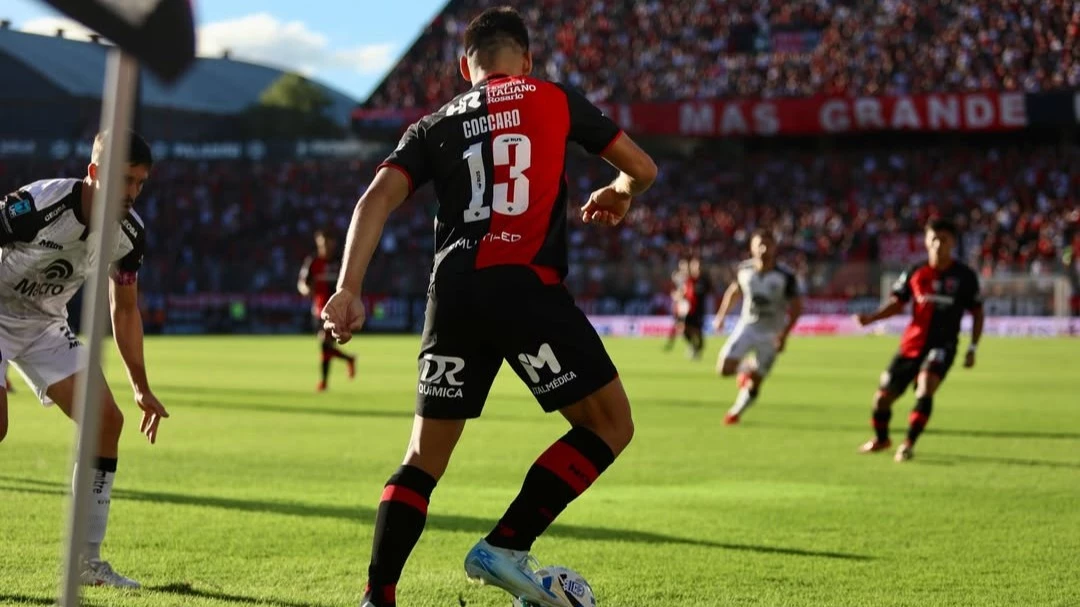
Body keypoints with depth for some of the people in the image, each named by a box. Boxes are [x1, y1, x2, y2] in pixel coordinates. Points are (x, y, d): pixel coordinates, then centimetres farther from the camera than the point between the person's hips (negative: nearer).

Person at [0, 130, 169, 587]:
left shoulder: (129, 233, -10)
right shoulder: (38, 204, -31)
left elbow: (124, 310, 5)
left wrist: (141, 387, 8)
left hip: (45, 326, 6)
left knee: (107, 419, -5)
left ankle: (87, 561, 4)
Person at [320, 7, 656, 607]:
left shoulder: (434, 127, 20)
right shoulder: (557, 101, 15)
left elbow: (377, 199, 5)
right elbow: (643, 169, 20)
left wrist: (348, 290, -2)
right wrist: (617, 194, 42)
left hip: (453, 293, 4)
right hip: (526, 287, -4)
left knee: (424, 458, 13)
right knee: (610, 425, 9)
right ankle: (506, 546, -1)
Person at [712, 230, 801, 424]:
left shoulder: (785, 277, -16)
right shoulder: (744, 270, -7)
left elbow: (796, 308, -11)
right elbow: (734, 292, 13)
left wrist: (784, 334, -20)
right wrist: (721, 315, 11)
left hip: (771, 335, -2)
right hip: (747, 327, 2)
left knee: (754, 383, 1)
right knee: (724, 369, -15)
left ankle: (736, 412, 28)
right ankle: (745, 369, 20)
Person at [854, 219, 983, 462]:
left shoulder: (964, 276, -2)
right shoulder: (915, 274, 2)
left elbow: (977, 313, 6)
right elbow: (897, 304, 9)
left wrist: (972, 348, -2)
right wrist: (871, 318, -8)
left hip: (943, 344, -3)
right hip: (912, 344, 3)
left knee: (925, 389, -28)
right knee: (883, 396, 4)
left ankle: (909, 443, -17)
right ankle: (881, 438, 32)